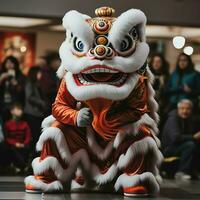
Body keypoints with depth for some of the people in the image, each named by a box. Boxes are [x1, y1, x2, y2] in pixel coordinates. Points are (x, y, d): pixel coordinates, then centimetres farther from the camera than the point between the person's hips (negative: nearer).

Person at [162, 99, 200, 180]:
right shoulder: (173, 119, -17)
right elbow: (175, 138, -31)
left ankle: (192, 171, -6)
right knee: (190, 144, -30)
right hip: (169, 149, -7)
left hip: (181, 147, 7)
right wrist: (193, 137, -30)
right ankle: (181, 172, -25)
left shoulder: (192, 119, 5)